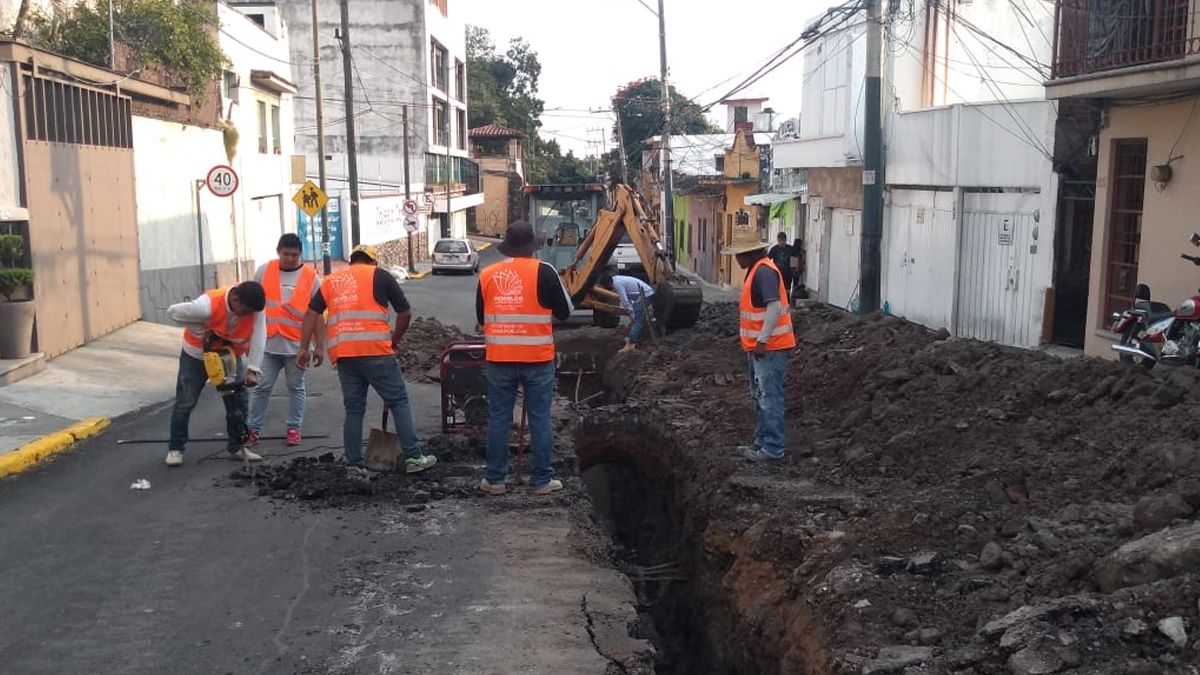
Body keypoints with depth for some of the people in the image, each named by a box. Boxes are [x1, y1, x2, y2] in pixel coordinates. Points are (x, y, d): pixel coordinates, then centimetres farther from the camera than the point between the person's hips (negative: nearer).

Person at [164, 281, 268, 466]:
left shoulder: (255, 306, -26)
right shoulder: (208, 305, -37)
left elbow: (258, 338, -26)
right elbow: (172, 312, -24)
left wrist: (252, 370, -33)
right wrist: (201, 331, -25)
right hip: (197, 354, -3)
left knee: (239, 402, 3)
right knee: (185, 403, 2)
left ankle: (236, 448, 16)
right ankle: (175, 448, 16)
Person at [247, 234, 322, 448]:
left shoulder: (311, 277, -1)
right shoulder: (264, 271, 4)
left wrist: (319, 345, 1)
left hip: (296, 344, -1)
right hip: (267, 342, 1)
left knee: (296, 387, 9)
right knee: (262, 387, 4)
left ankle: (294, 428, 19)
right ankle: (253, 429, 12)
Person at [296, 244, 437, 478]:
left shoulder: (331, 281, 20)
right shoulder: (379, 275, 10)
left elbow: (311, 313, 9)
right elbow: (405, 312, 9)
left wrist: (304, 348, 7)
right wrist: (396, 338, 23)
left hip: (343, 354, 4)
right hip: (375, 350, -4)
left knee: (354, 409, 11)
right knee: (399, 402, 5)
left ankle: (354, 465, 11)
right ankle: (413, 457, 4)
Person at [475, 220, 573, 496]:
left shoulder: (487, 275, 3)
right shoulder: (544, 271, -8)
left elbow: (481, 317, 14)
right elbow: (565, 311, 1)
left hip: (499, 359, 3)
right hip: (537, 359, -2)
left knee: (498, 418, 10)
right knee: (540, 419, 6)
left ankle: (495, 479, 16)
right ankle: (542, 480, 12)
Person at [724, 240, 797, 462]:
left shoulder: (764, 271, -19)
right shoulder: (756, 270, 14)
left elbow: (775, 306, -27)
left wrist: (762, 340, -25)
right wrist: (743, 307, 10)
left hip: (769, 347, -11)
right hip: (758, 346, 11)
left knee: (769, 398, -5)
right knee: (760, 397, 18)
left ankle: (773, 448, 2)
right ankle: (762, 441, 28)